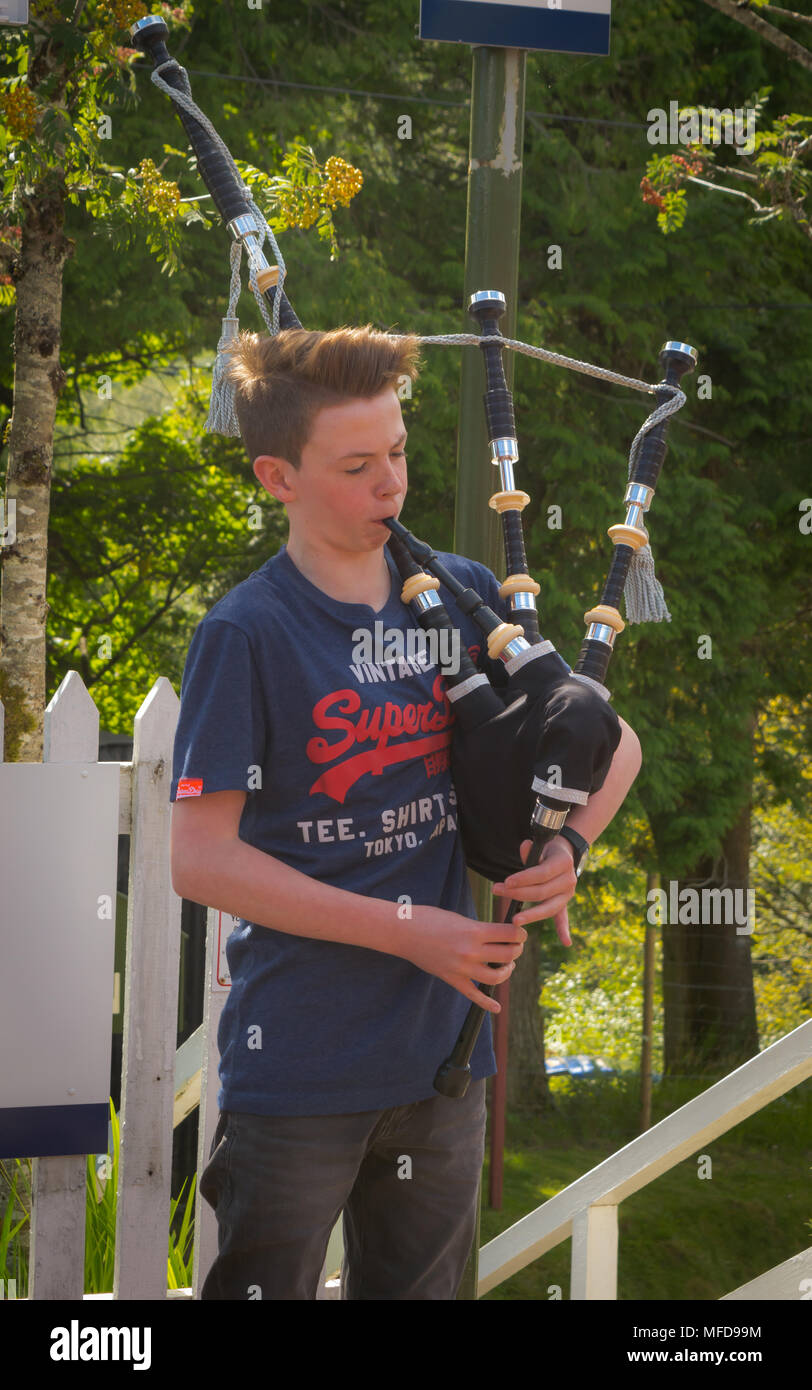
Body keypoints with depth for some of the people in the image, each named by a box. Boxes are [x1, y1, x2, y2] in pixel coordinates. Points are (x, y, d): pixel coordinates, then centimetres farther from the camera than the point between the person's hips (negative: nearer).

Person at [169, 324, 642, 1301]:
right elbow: (202, 860, -15)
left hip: (440, 1051, 5)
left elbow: (612, 742, 13)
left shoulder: (463, 598, 4)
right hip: (298, 1065, -5)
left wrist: (566, 846, -9)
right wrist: (405, 929, -17)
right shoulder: (246, 635, -11)